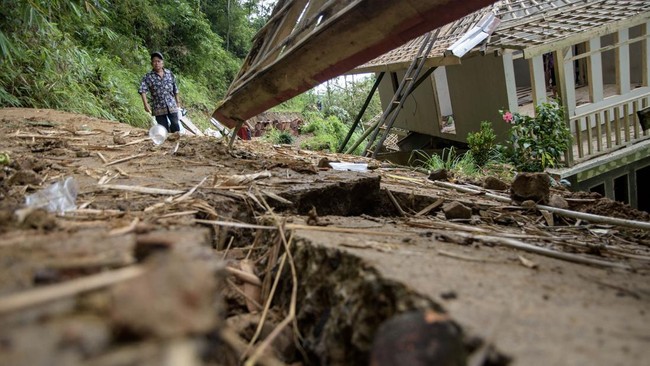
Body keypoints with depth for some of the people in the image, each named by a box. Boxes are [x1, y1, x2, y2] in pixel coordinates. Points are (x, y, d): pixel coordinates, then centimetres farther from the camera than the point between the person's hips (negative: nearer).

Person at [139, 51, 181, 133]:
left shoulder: (169, 73, 8)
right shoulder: (148, 76, -3)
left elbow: (175, 88, 16)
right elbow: (142, 90, -12)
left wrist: (178, 102, 18)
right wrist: (146, 104, -24)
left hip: (172, 106, 2)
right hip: (158, 108, -2)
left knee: (175, 125, -1)